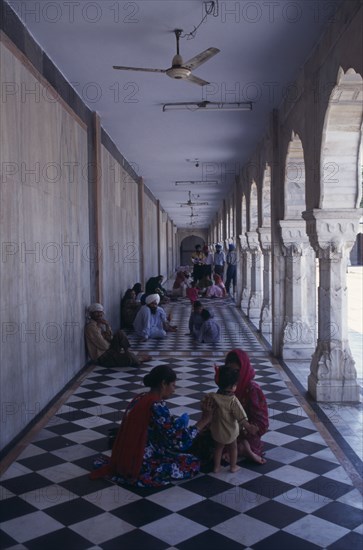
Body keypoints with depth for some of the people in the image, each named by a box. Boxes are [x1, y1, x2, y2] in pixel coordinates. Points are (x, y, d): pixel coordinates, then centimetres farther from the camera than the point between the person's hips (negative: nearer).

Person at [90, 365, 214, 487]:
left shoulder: (140, 398, 3)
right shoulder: (157, 406, -23)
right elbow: (181, 440, -22)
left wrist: (176, 424, 16)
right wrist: (204, 420, -14)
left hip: (126, 460, 9)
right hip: (140, 467, -9)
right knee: (194, 464, -3)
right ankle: (145, 477, -4)